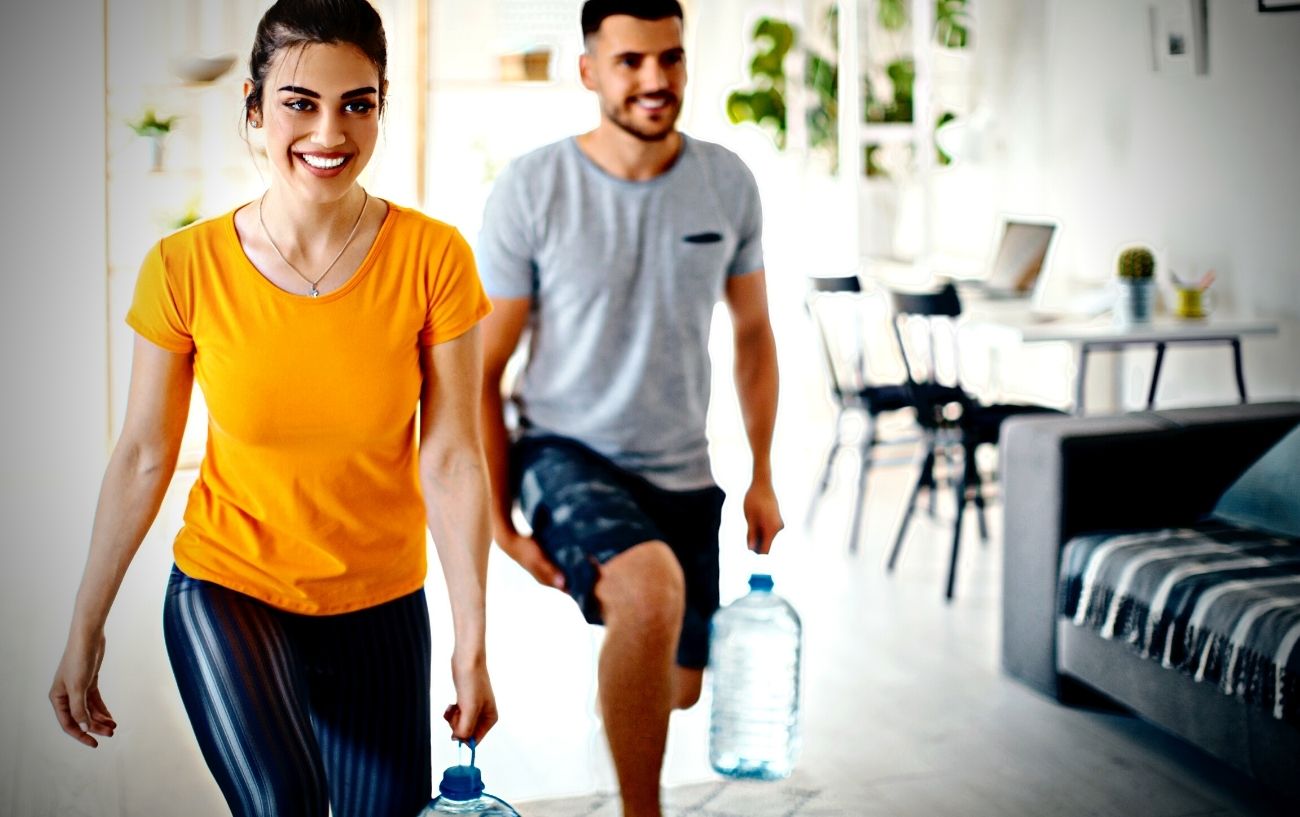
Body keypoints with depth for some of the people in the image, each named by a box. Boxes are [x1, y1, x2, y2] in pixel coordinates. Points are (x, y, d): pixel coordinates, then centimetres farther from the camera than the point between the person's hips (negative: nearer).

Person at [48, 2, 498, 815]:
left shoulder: (433, 259, -12)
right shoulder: (187, 268, -11)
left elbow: (451, 459, -9)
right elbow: (143, 457, -3)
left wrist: (472, 643, -9)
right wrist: (85, 630, 2)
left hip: (382, 606, 2)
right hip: (229, 588, -1)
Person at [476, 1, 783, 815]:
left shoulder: (728, 182, -2)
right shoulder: (531, 190, -12)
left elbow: (753, 332, 11)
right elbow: (483, 369, -7)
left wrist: (763, 476, 9)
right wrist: (501, 522, -9)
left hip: (683, 474, 4)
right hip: (565, 451, -4)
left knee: (679, 687, 18)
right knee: (653, 589, -36)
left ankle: (619, 679, 56)